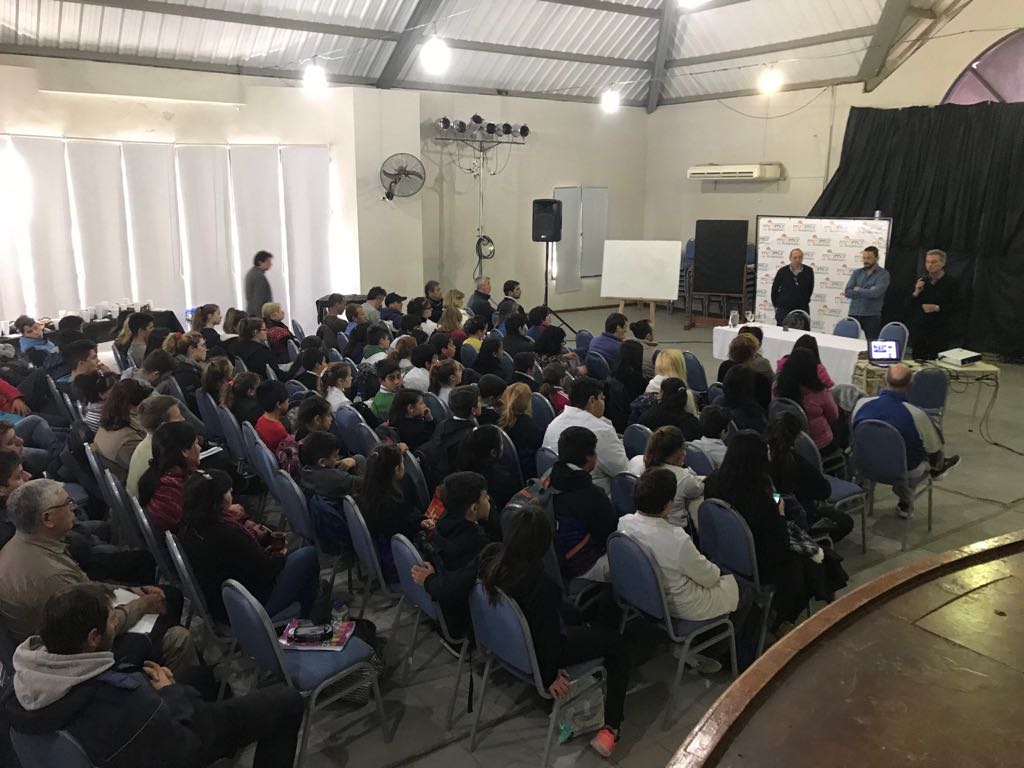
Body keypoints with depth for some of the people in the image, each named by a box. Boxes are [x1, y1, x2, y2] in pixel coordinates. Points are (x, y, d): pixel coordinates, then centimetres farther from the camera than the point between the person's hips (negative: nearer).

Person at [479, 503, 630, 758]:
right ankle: (610, 729, 9)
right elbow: (547, 635, -24)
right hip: (533, 654, -7)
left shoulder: (490, 557, -19)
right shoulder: (540, 583, -37)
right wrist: (549, 677, -9)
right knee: (616, 643, 8)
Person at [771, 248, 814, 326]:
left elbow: (810, 288, 14)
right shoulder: (782, 271, -5)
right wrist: (776, 304, 9)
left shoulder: (809, 271, -2)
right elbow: (774, 289, 5)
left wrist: (805, 301, 16)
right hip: (783, 309, -1)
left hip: (802, 309, 1)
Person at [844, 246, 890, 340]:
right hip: (854, 314, 3)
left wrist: (858, 290, -3)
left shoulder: (883, 274, -1)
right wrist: (868, 292, -8)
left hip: (871, 316, -3)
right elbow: (847, 292, -2)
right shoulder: (856, 273, 11)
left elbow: (876, 293, -16)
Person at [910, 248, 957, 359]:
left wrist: (937, 308, -19)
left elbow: (954, 307, -4)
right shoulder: (921, 281, 12)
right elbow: (909, 306, 9)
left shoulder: (950, 283, 0)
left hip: (938, 331, -3)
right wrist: (916, 293, -7)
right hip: (918, 329, 4)